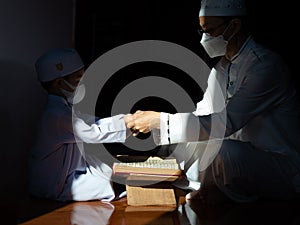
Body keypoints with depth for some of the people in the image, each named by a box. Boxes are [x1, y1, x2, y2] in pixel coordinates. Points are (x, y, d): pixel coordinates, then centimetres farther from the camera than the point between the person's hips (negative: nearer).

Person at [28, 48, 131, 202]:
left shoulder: (65, 108, 9)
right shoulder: (57, 115, -25)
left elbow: (94, 123, 10)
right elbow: (94, 134, -25)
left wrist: (129, 118, 0)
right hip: (54, 188, -10)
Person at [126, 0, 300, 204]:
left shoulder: (266, 65, -22)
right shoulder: (223, 67, 10)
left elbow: (226, 124, -28)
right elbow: (202, 115, 9)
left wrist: (160, 120, -26)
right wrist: (154, 121, -7)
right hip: (244, 153, 8)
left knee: (221, 150, -32)